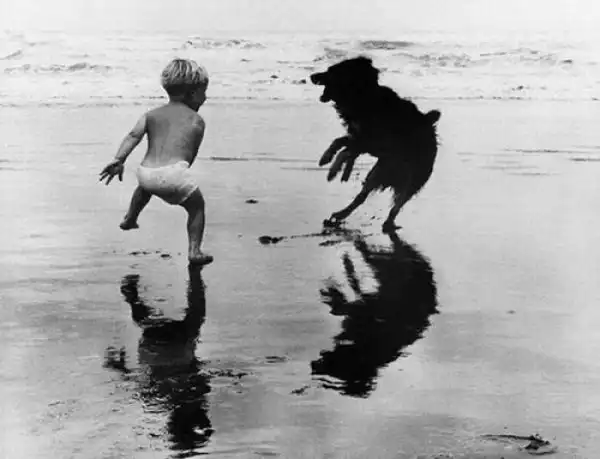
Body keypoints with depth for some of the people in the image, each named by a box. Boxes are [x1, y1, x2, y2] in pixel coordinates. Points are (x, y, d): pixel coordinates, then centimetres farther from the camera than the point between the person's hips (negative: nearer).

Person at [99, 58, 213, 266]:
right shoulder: (196, 120, 13)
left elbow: (134, 135, 4)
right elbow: (191, 155, 9)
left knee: (145, 186, 41)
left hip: (146, 171, 5)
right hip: (174, 171, -4)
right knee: (196, 206, 17)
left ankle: (129, 219, 46)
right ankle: (194, 250, 5)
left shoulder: (151, 114, 19)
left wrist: (118, 160, -4)